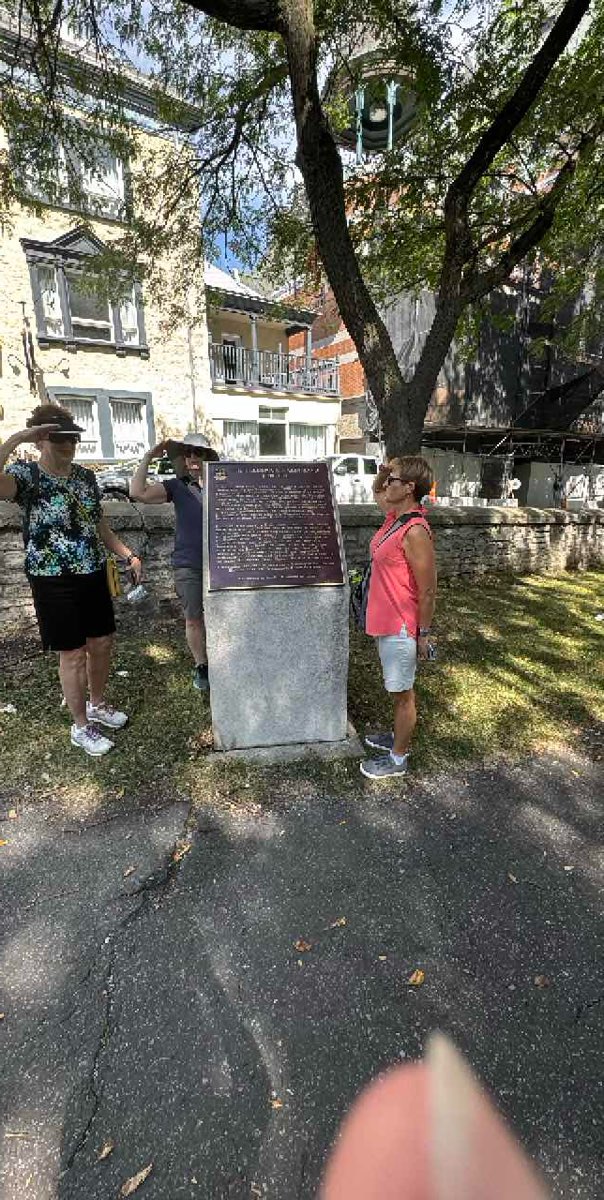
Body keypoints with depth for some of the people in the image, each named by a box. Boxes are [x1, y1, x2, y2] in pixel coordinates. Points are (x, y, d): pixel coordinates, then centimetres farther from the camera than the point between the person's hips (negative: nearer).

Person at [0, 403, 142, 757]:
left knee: (102, 643, 15)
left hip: (94, 574, 6)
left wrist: (129, 555, 3)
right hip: (54, 582, -5)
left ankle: (97, 704, 40)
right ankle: (81, 727, 25)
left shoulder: (86, 476, 5)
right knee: (73, 654, 4)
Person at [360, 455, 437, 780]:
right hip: (386, 622, 10)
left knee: (402, 692, 9)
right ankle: (399, 737, 48)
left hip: (400, 628, -10)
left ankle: (398, 759, 30)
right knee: (398, 689, 26)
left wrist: (423, 634, -15)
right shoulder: (395, 515, 2)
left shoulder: (415, 532, -25)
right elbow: (376, 491, 27)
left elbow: (427, 590, -21)